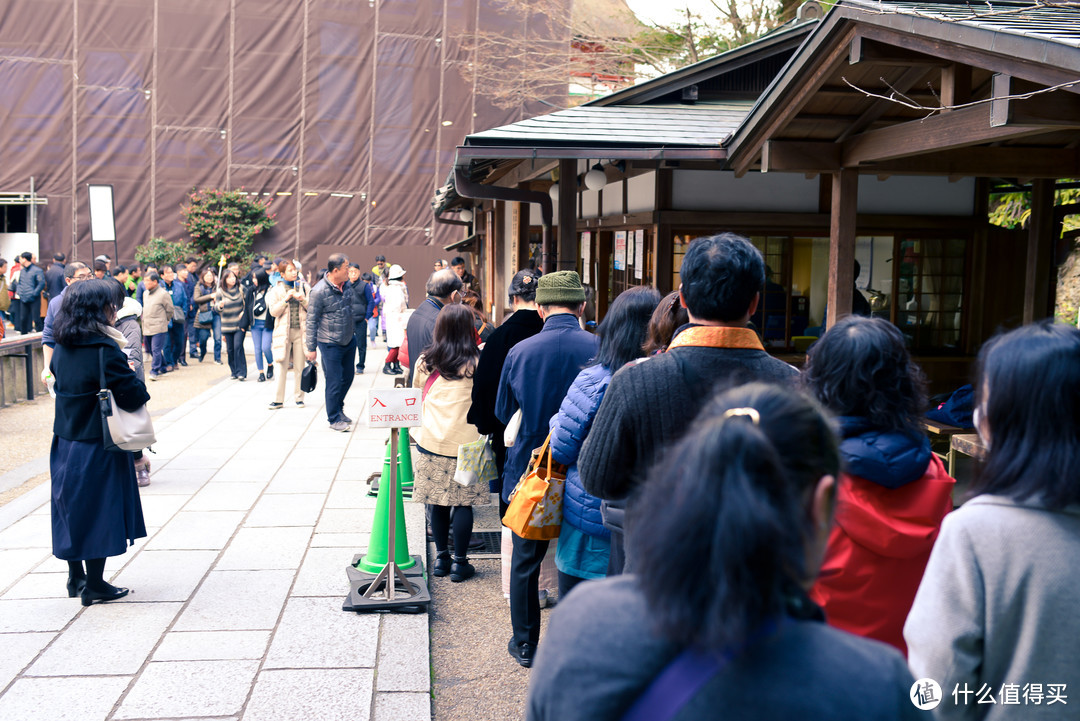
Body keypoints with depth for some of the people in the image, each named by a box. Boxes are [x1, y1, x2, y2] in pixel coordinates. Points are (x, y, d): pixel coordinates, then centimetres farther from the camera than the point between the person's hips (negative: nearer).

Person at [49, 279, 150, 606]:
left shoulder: (61, 349, 3)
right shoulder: (105, 350, -20)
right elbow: (132, 397, -22)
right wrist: (138, 386, 0)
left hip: (65, 443, 7)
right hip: (98, 448, -7)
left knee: (73, 507, 16)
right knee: (99, 510, 4)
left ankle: (76, 579, 28)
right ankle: (94, 586, 13)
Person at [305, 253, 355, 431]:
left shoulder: (346, 284, 1)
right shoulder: (319, 291, -19)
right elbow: (311, 321, -13)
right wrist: (311, 348, -10)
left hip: (349, 341, 7)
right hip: (330, 343, -7)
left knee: (348, 377, 17)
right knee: (334, 382, 1)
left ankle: (339, 409, 38)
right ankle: (334, 419, 16)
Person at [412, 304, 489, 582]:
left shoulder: (425, 362, 2)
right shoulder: (477, 363, -7)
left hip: (431, 441, 3)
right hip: (465, 442, -3)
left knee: (438, 502, 10)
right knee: (463, 502, 4)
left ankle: (441, 558, 19)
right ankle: (460, 562, 9)